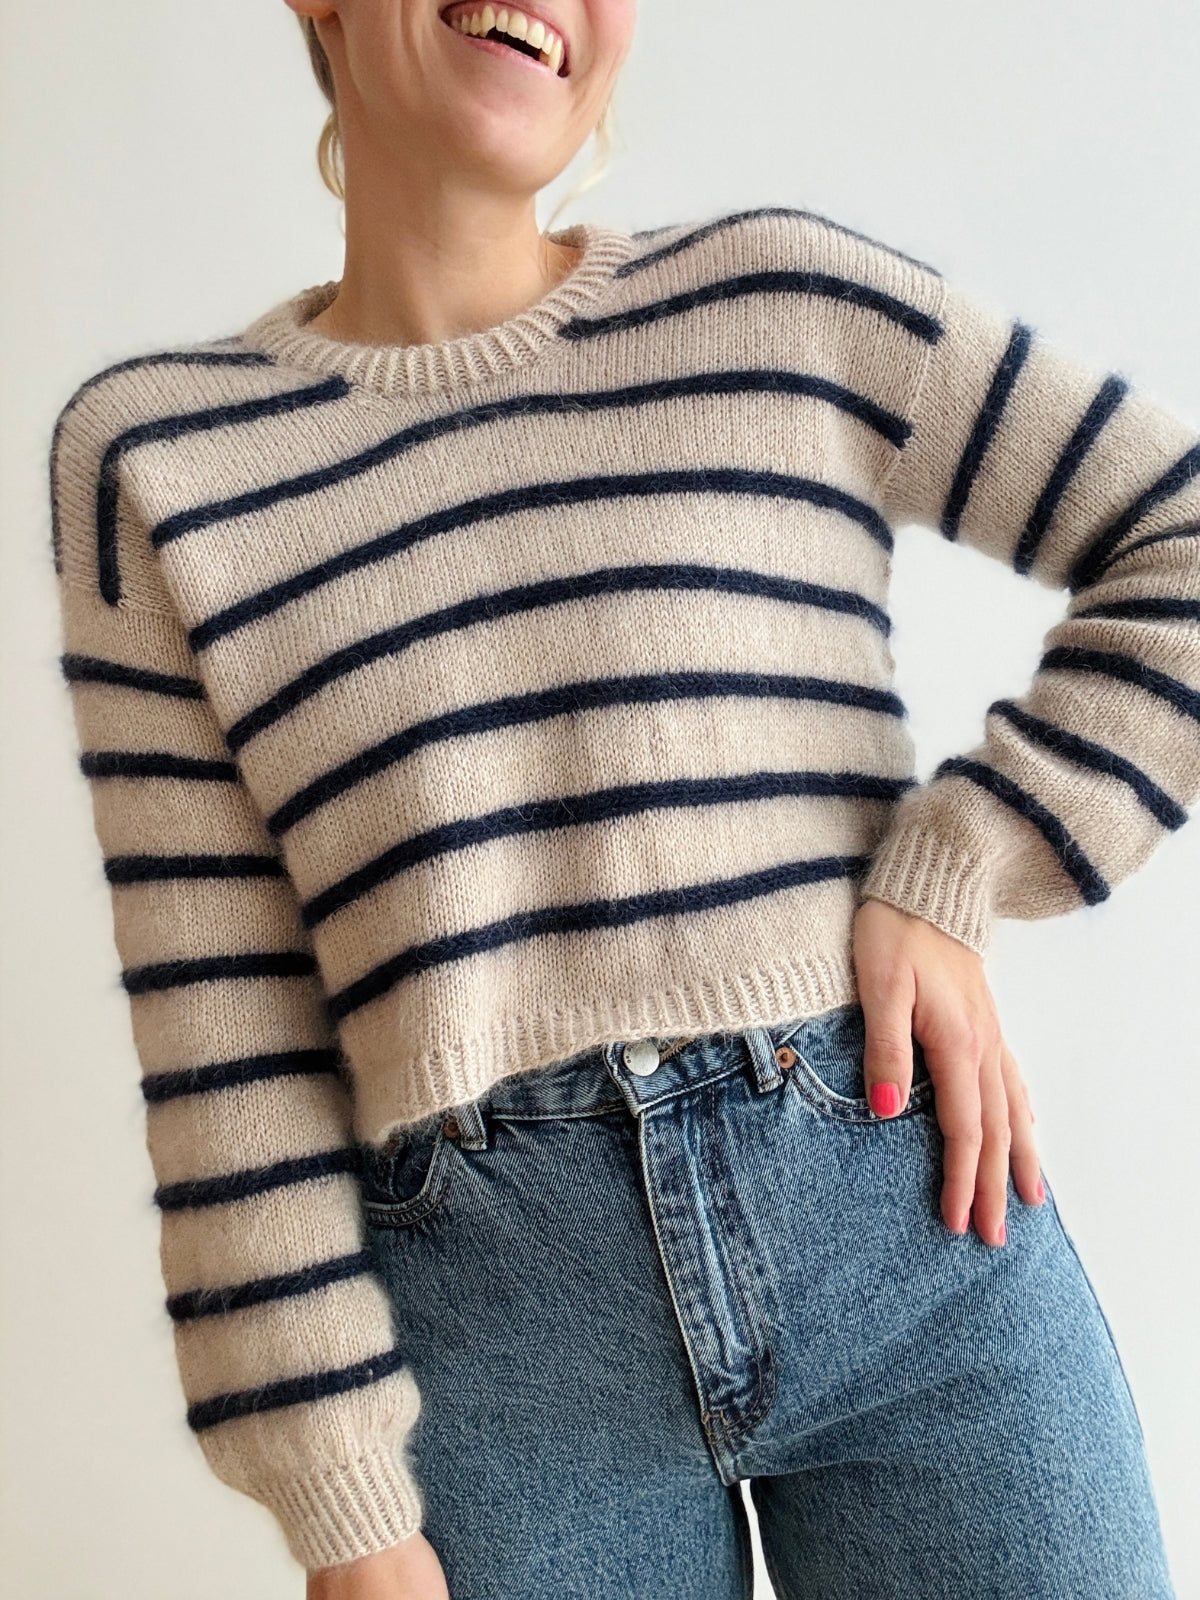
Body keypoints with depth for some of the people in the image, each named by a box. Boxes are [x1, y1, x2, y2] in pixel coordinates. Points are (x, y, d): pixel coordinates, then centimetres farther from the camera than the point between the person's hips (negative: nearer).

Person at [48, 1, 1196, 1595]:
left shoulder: (786, 300, 3)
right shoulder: (151, 454, 3)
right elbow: (224, 1035, 0)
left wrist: (952, 884, -6)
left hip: (913, 1224, 1)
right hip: (498, 1338, 0)